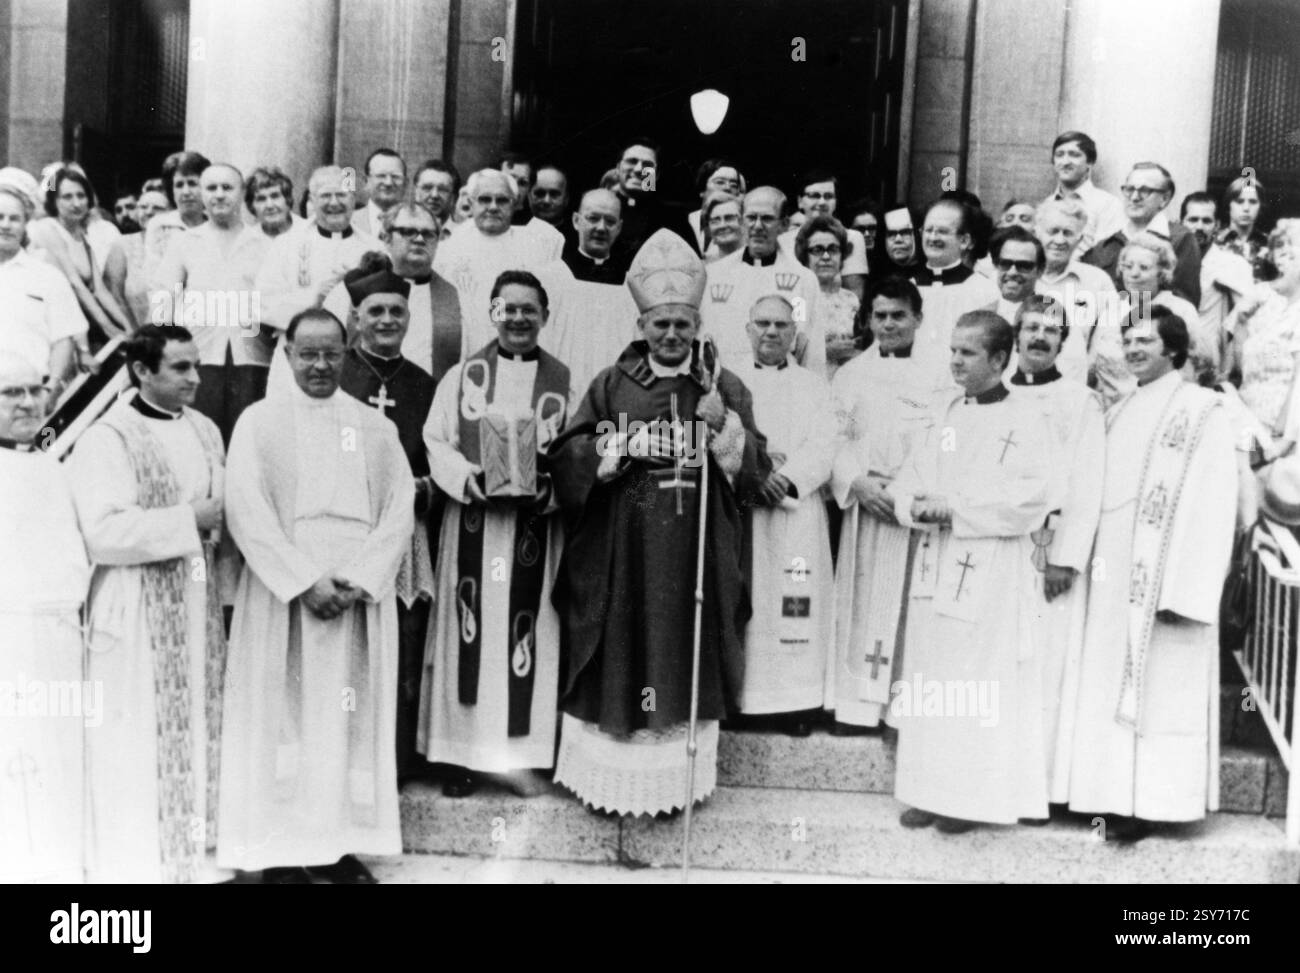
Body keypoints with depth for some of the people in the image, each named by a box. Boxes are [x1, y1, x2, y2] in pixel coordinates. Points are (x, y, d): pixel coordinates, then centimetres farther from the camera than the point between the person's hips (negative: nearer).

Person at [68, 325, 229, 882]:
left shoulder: (205, 429, 10)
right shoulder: (107, 438, -12)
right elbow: (103, 532, -22)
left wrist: (221, 518, -1)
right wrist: (189, 520, -16)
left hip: (198, 605, 7)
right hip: (137, 612, -7)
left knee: (198, 728, 13)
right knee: (140, 743, 1)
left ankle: (195, 847, 25)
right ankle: (140, 860, 13)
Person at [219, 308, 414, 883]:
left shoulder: (377, 427, 11)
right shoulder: (259, 421, 4)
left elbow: (400, 510, 3)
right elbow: (246, 510, -6)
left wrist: (360, 579, -11)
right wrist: (305, 582, -15)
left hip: (361, 595, 2)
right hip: (282, 597, -2)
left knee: (354, 719, 3)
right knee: (283, 714, 0)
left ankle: (346, 842, 12)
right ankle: (281, 848, 8)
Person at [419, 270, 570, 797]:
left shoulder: (563, 380, 7)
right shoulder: (463, 375, 8)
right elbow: (436, 441, 3)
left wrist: (550, 484, -14)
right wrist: (469, 477, -14)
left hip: (536, 523, 0)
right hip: (472, 521, 0)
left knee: (526, 632, 1)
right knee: (470, 631, 1)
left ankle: (520, 753, 10)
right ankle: (463, 752, 10)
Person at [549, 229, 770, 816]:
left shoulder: (726, 389, 7)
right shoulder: (612, 385, 7)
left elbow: (755, 473, 0)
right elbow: (564, 460, 1)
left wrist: (724, 428, -16)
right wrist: (618, 446, -14)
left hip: (698, 554, 0)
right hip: (619, 554, 0)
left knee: (686, 666, 5)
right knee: (617, 661, 4)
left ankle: (676, 779, 17)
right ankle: (612, 774, 17)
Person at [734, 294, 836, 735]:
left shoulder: (814, 386, 16)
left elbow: (824, 449, 2)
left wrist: (787, 479, -15)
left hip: (796, 515, 0)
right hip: (737, 513, 0)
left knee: (793, 608, -5)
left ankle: (795, 704, -1)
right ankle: (733, 698, 2)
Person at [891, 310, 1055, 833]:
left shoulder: (1025, 421, -6)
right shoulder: (944, 412, 12)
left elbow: (1029, 500, -14)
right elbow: (910, 477, 12)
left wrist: (953, 507, -16)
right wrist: (916, 505, -11)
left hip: (992, 571, -5)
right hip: (935, 564, 6)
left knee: (980, 683, -1)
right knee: (931, 678, 8)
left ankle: (974, 797, 9)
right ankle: (931, 790, 17)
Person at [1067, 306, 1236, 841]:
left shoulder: (1202, 410, -5)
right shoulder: (1118, 413, 15)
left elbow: (1211, 501, -12)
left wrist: (1185, 589, -19)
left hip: (1163, 575, -6)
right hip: (1113, 575, 6)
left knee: (1159, 688, -1)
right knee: (1112, 687, 8)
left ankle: (1149, 801, 7)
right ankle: (1115, 793, 16)